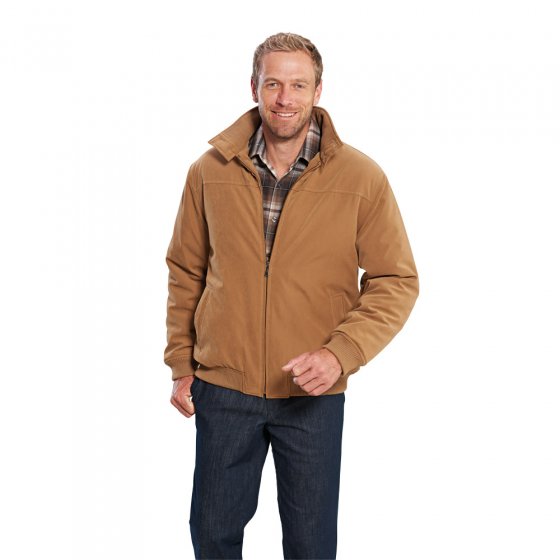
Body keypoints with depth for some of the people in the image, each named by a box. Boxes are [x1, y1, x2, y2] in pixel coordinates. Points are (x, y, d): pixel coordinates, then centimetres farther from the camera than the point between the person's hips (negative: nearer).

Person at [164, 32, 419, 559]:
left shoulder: (362, 178, -9)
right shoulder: (210, 171, -2)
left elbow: (396, 282, -5)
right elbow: (185, 272, 7)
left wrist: (341, 352, -18)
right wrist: (181, 365, 6)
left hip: (313, 396, -1)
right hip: (221, 386, 2)